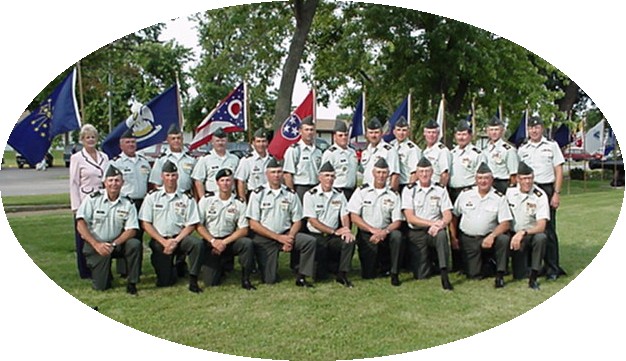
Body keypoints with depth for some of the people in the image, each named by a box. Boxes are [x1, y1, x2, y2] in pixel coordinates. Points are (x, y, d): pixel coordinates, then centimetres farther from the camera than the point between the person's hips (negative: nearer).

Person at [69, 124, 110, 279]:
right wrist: (76, 207, -8)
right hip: (85, 201, -3)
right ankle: (85, 271, 14)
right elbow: (73, 183, -3)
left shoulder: (104, 157, 11)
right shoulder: (77, 158, 0)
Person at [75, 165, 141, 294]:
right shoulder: (93, 199, -5)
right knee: (100, 285, -12)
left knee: (135, 244, -29)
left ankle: (132, 283, -14)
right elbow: (81, 224, -10)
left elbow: (131, 230, -6)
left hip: (116, 244, 2)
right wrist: (96, 244, -20)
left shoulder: (128, 204, -1)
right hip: (95, 245, -2)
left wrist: (113, 244, -21)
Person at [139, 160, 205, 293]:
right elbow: (145, 224, 0)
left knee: (198, 243, -32)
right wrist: (164, 242, -10)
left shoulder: (187, 198, 2)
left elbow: (191, 225, 1)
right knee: (164, 282, -9)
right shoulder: (152, 196, 3)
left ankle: (193, 281, -17)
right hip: (159, 240, 0)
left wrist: (176, 241, -14)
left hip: (179, 238, 0)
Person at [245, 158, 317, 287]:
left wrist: (290, 237, -13)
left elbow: (297, 221, 8)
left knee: (310, 241, -23)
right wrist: (278, 237, -13)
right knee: (269, 280, -8)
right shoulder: (258, 194, -4)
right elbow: (253, 224, -7)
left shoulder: (291, 194, 4)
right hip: (264, 238, -2)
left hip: (286, 235, 3)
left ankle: (301, 277, -10)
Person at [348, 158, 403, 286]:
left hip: (385, 235, 1)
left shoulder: (393, 195, 4)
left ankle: (394, 273, -17)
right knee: (368, 274, -10)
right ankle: (376, 264, 27)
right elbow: (354, 217, -4)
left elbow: (397, 221, -1)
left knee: (397, 235, -33)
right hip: (366, 235, -1)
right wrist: (373, 230, -15)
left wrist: (384, 232, -21)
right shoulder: (362, 191, 1)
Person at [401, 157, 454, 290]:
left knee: (442, 234, -37)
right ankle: (428, 262, 26)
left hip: (435, 231, 1)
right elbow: (410, 218, -7)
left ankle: (444, 274, -31)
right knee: (420, 275, -8)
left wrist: (440, 225, -22)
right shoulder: (409, 190, 2)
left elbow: (448, 216, 0)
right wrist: (432, 223, -17)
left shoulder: (440, 190, 8)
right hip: (416, 234, -1)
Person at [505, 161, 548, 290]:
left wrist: (523, 232, -36)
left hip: (532, 234, -2)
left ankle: (533, 277, -23)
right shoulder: (509, 191, -3)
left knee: (541, 237, -38)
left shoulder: (540, 196, -15)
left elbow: (541, 226, -22)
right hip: (515, 236, 2)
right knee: (519, 275, -6)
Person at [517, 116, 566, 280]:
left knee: (549, 229, -3)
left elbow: (559, 171, 1)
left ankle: (552, 268, 5)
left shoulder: (552, 145, 4)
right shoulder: (522, 149, 11)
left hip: (547, 189, -3)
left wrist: (556, 193, -7)